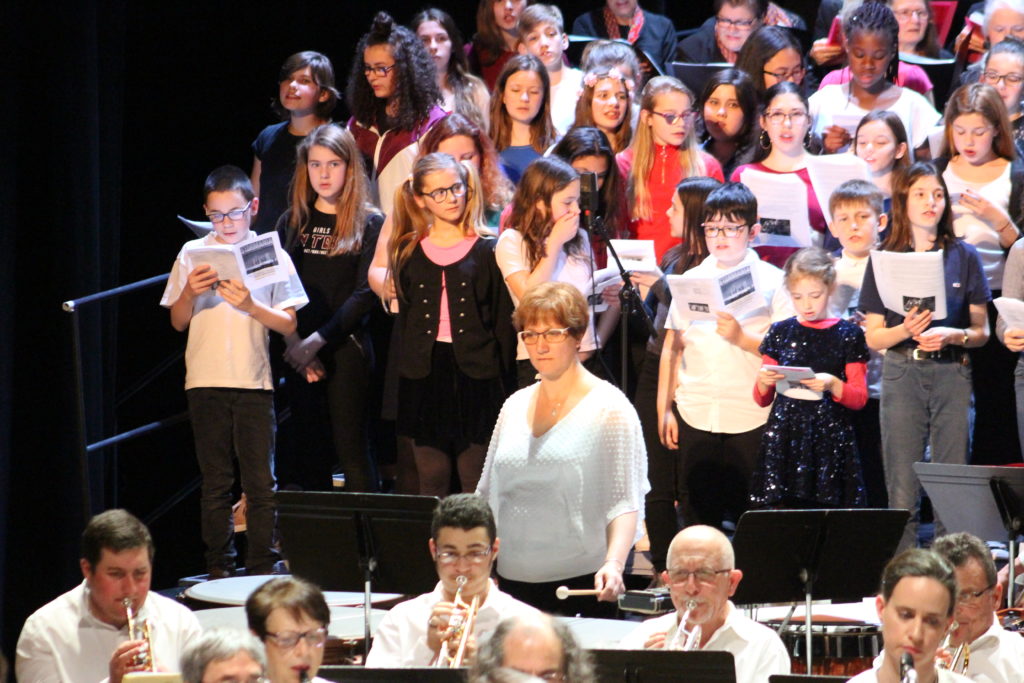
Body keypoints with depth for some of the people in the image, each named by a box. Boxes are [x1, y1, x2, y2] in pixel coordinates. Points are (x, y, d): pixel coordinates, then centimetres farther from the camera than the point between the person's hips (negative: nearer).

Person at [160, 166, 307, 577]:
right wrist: (189, 293, -10)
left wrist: (251, 307, -15)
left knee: (260, 482, -3)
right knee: (215, 482, 6)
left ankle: (262, 570, 1)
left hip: (254, 381, -1)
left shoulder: (271, 255, 3)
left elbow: (288, 325, 1)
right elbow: (178, 323, 10)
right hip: (205, 381, 1)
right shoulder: (192, 254, 7)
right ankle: (219, 570, 10)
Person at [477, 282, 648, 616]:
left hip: (581, 586, -5)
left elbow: (625, 502, -8)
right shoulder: (515, 407, 13)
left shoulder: (608, 409, -4)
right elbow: (487, 494, 19)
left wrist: (614, 564, -24)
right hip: (513, 583, 5)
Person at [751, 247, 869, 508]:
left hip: (829, 441, -2)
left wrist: (833, 385, -14)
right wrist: (763, 382, -6)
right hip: (783, 440, 2)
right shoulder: (780, 332, 10)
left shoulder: (847, 334, 4)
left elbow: (860, 398, 4)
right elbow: (762, 399, 15)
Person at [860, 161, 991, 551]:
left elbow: (981, 332, 8)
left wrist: (952, 335, -12)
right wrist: (905, 331, -13)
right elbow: (873, 338, 7)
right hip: (902, 373, 0)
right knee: (902, 490, -3)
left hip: (952, 373, 0)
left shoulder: (964, 257, 7)